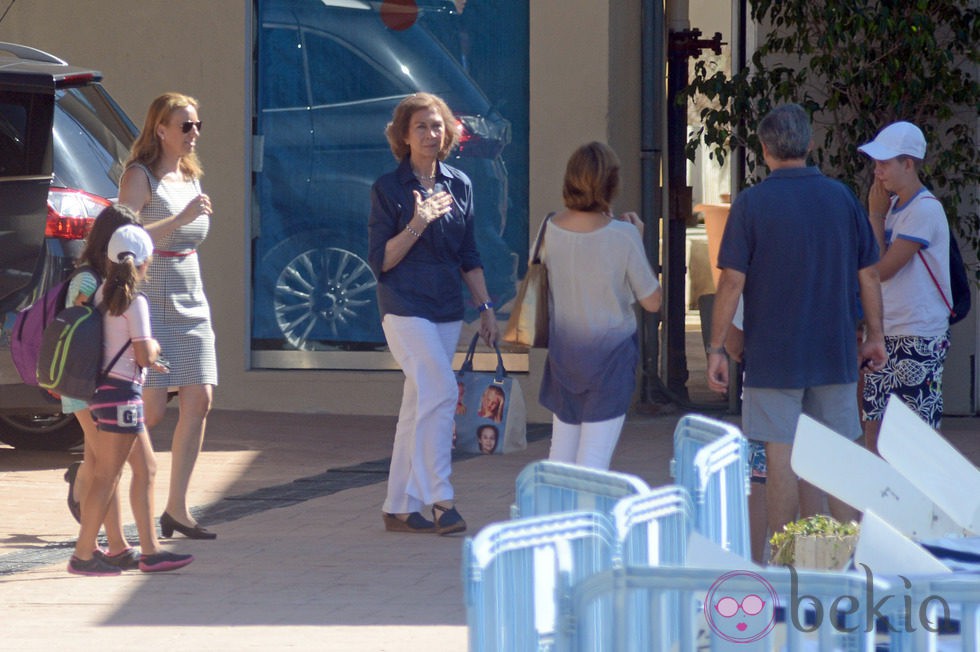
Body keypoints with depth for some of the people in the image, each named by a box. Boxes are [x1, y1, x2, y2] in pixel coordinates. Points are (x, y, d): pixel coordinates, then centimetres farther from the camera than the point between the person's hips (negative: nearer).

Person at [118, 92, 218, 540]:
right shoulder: (140, 176, -9)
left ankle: (176, 508, 4)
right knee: (151, 410, -10)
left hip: (190, 303, 7)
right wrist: (180, 219, -26)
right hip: (150, 305, -7)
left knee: (199, 401, -2)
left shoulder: (190, 176, 14)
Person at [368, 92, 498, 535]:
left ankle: (399, 507, 13)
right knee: (441, 392, -19)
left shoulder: (459, 186, 10)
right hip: (405, 308, -5)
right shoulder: (389, 188, -4)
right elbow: (380, 260, -7)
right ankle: (439, 499, -15)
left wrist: (485, 307, 12)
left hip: (447, 311, 6)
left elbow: (469, 256, 16)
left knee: (418, 407, 8)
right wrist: (417, 225, -19)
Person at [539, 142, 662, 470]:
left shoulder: (552, 229, -7)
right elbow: (652, 301, -9)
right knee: (593, 461, -3)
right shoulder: (622, 235, -18)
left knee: (561, 456, 15)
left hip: (563, 353, 4)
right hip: (610, 356, -4)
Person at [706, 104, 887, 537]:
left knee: (782, 454, 0)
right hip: (835, 354, 3)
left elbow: (732, 281, -10)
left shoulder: (751, 204, -7)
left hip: (773, 354, -3)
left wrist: (717, 348, -4)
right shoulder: (842, 198, 3)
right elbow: (868, 275, 7)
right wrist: (875, 335, 17)